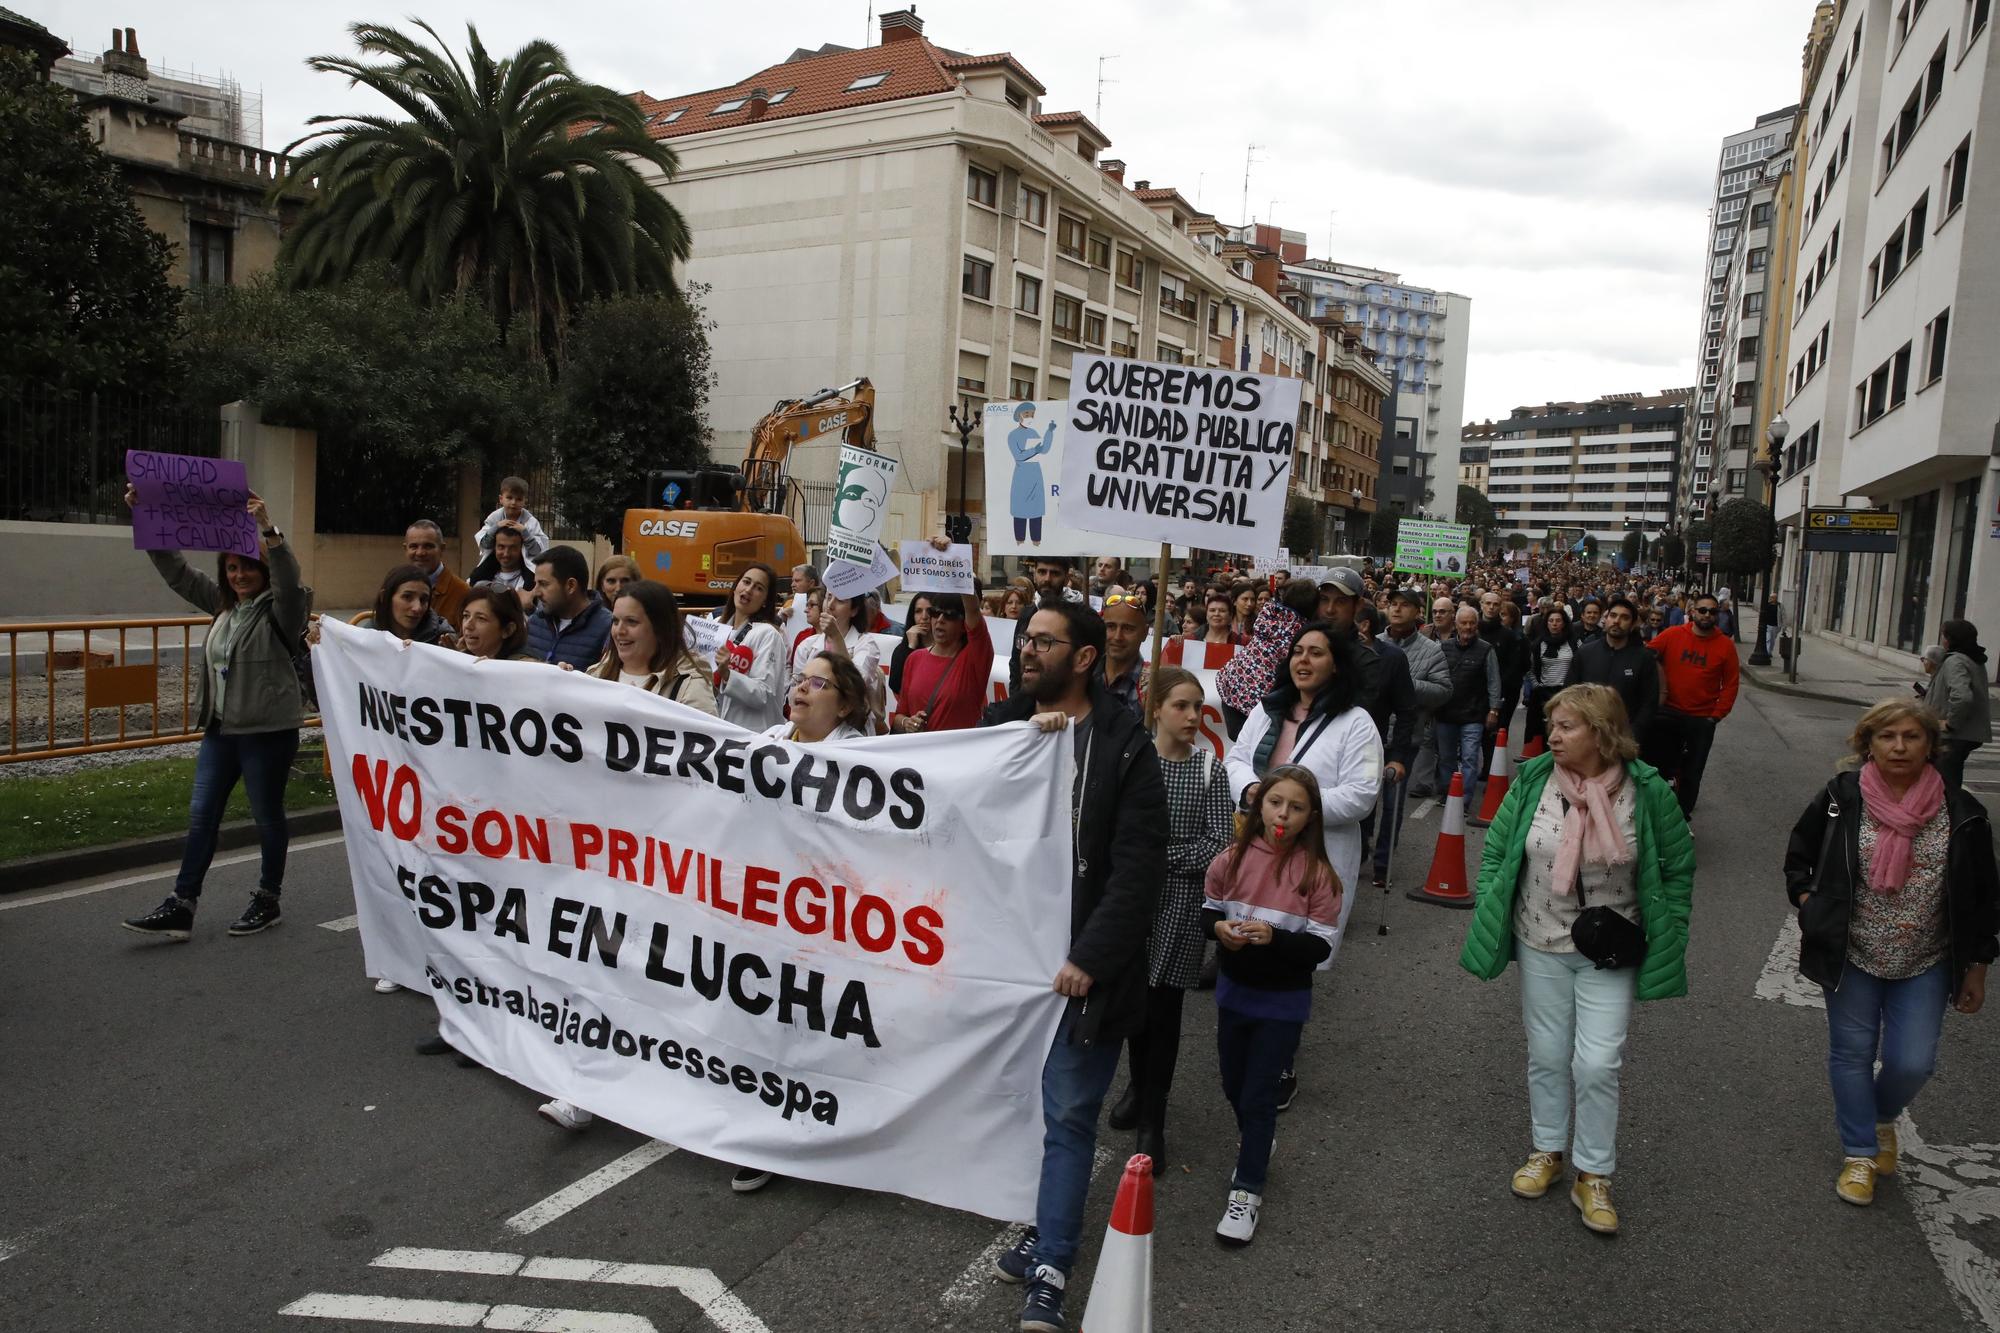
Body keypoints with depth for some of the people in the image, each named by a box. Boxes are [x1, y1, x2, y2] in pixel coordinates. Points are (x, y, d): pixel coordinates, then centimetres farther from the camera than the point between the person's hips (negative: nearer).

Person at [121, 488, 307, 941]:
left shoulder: (280, 608, -10)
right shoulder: (222, 604, 10)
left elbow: (288, 578, -30)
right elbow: (176, 569, 11)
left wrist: (268, 529, -44)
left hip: (269, 732, -7)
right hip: (221, 729, 7)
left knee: (267, 816, 6)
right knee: (201, 814, 7)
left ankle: (267, 900, 20)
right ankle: (181, 906, 12)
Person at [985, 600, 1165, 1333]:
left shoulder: (1126, 747, -7)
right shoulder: (1001, 723, 6)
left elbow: (1137, 866, -10)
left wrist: (1089, 957, -17)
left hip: (1080, 962, -4)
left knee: (1068, 1116, 3)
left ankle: (1050, 1272, 12)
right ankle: (1043, 1228, 33)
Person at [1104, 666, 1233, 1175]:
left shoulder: (1210, 769, -3)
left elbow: (1218, 844, -7)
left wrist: (1161, 856, -13)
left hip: (1180, 901, -1)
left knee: (1163, 1009, 4)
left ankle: (1152, 1123, 16)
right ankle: (1139, 1086, 37)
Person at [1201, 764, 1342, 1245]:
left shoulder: (1317, 874, -16)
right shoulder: (1232, 860, -9)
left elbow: (1321, 948, -14)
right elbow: (1208, 911, 4)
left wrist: (1273, 936, -29)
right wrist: (1219, 927, -18)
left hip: (1283, 1002, -3)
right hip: (1234, 990, 4)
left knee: (1258, 1097, 3)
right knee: (1233, 1087, 20)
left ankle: (1247, 1192, 20)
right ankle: (1256, 1141, 50)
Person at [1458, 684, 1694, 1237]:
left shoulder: (1647, 791, -13)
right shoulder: (1533, 780, -9)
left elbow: (1678, 867, 1)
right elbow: (1496, 850, 1)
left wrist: (1666, 935, -1)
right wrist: (1489, 919, -2)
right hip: (1541, 946, 2)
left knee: (1598, 1062, -3)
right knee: (1547, 1054, 13)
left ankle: (1594, 1176, 16)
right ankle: (1548, 1151, 34)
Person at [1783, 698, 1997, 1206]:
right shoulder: (1841, 798, -8)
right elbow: (1798, 855, 8)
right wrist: (1809, 904, -3)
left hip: (1925, 965, 0)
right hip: (1852, 956, 0)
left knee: (1912, 1063, 1)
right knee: (1853, 1054, 8)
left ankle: (1882, 1117, 35)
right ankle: (1860, 1154, 25)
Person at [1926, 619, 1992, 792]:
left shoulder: (1955, 661, -19)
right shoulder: (1976, 661, 13)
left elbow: (1962, 696, -34)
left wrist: (1950, 723, -22)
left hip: (1953, 735, -10)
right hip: (1971, 733, 10)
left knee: (1943, 783, -5)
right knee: (1953, 782, 23)